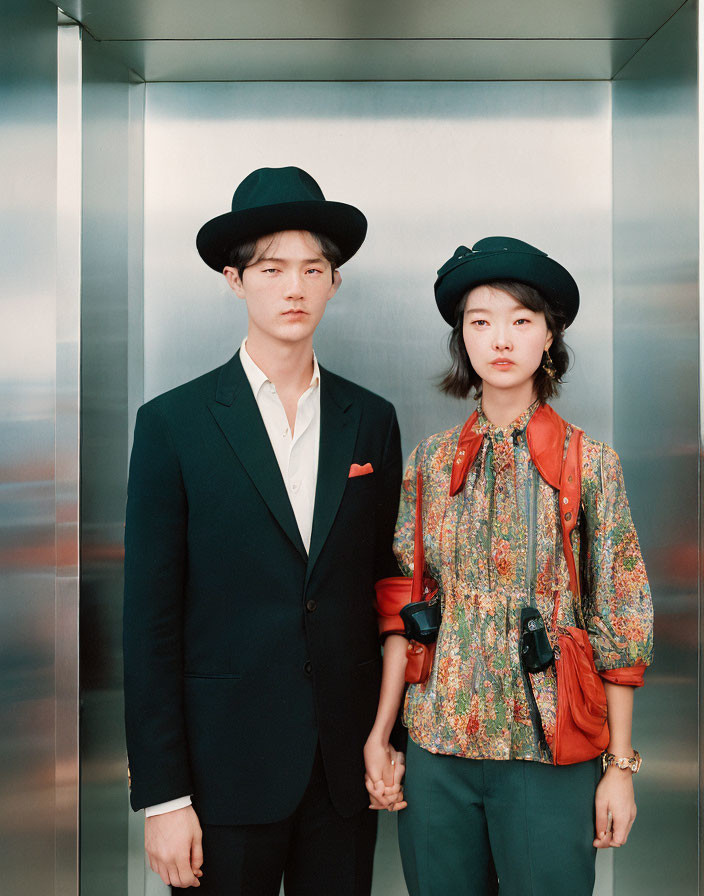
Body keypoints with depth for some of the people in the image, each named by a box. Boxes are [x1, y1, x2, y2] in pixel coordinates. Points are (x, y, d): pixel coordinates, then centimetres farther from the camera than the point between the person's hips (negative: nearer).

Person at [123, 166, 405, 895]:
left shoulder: (371, 420, 5)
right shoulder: (173, 424, -5)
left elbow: (387, 588, 9)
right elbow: (150, 621, -7)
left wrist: (394, 740, 6)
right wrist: (162, 796, -9)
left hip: (348, 765, 3)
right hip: (227, 765, -3)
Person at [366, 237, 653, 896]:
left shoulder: (590, 463, -3)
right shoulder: (432, 459, 3)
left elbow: (619, 622, -1)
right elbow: (402, 605, 4)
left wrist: (620, 766, -2)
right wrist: (378, 736, -1)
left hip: (551, 751, -2)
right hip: (437, 747, 2)